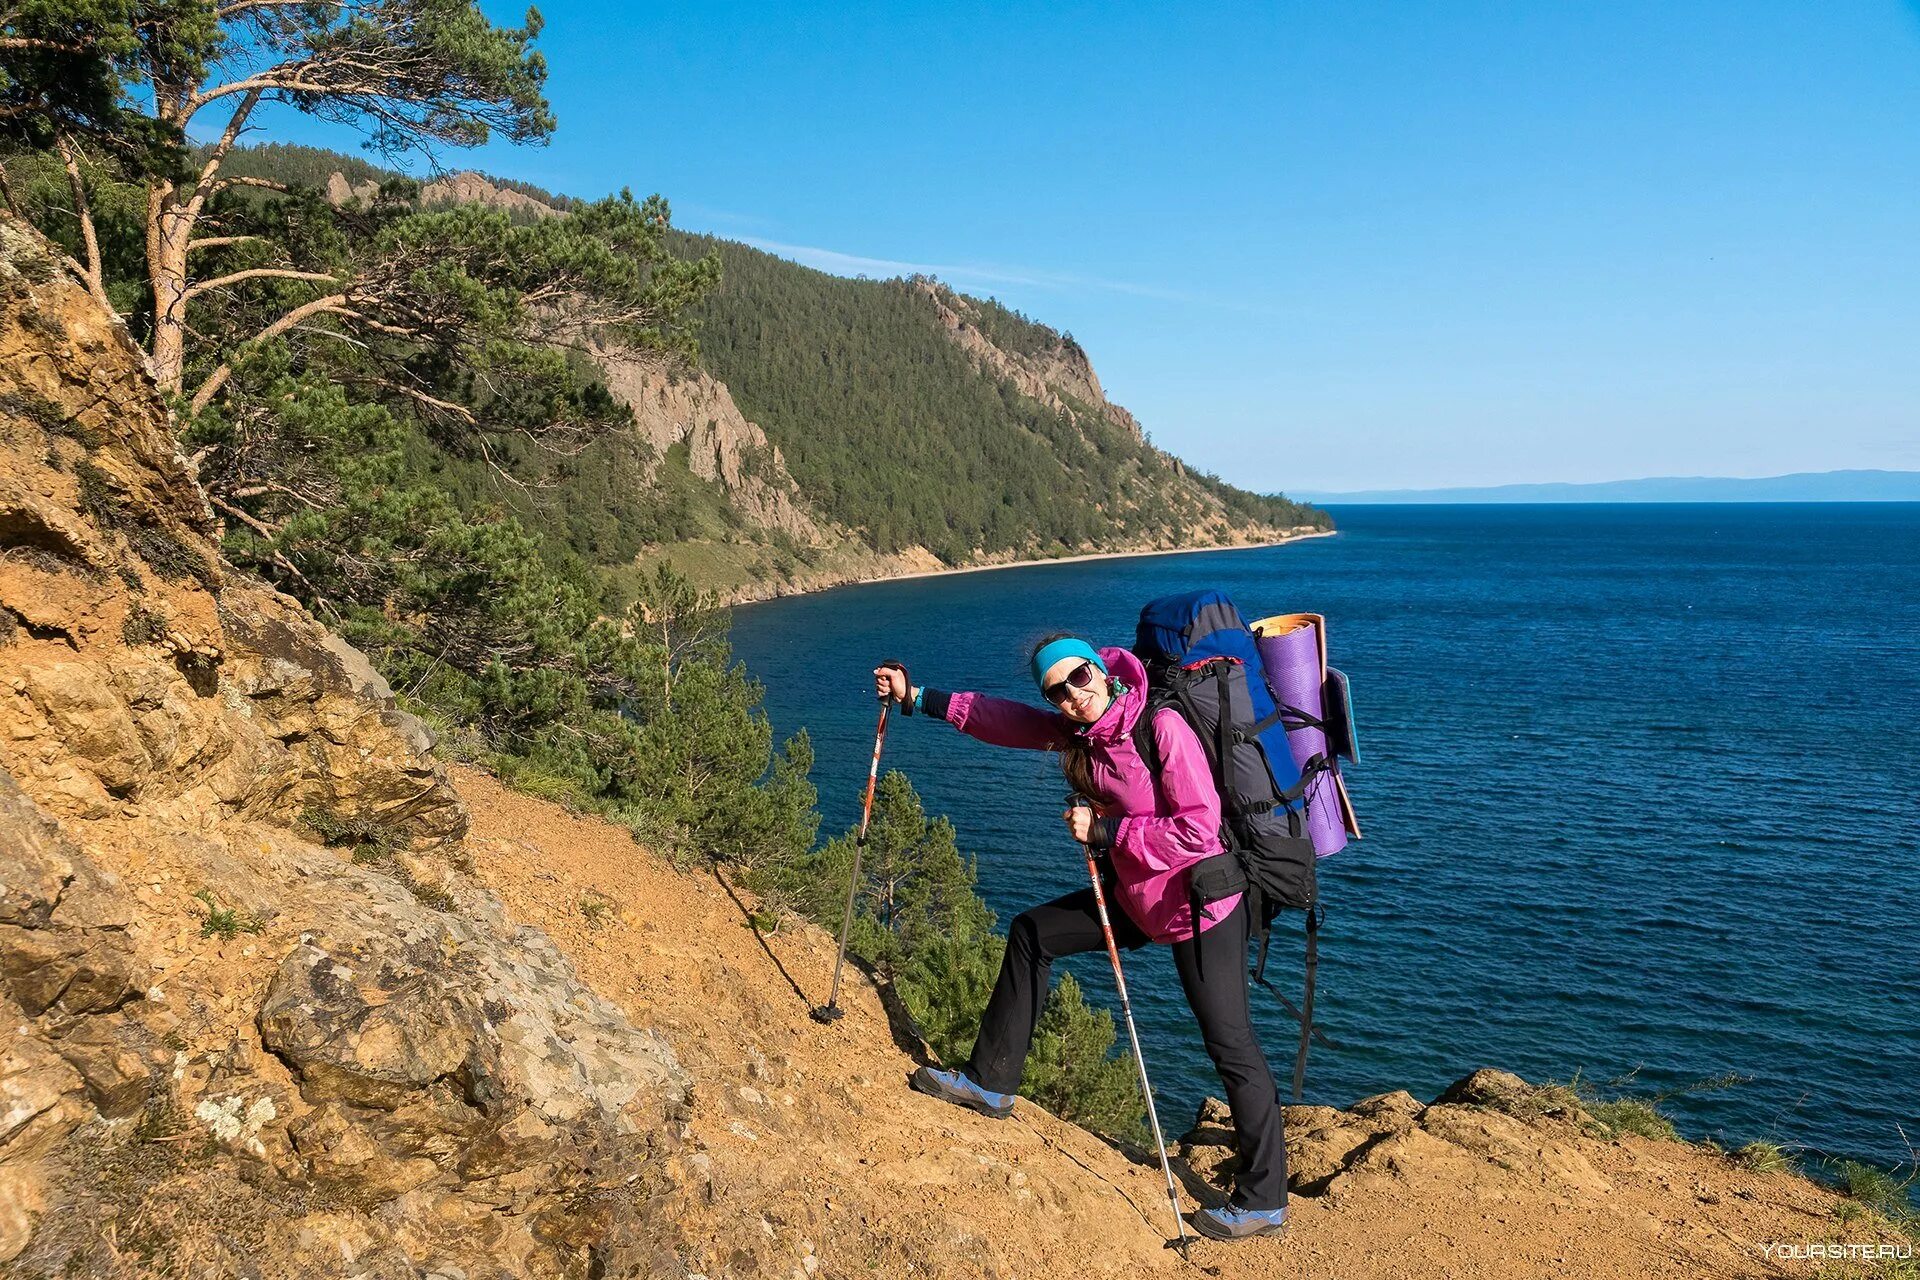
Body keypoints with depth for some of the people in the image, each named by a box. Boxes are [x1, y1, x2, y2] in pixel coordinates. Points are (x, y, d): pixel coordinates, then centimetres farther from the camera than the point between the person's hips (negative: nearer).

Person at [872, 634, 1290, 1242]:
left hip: (1198, 906, -8)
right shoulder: (1075, 731, -1)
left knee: (1230, 1045, -5)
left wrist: (1105, 830, -21)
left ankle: (1263, 1202, 9)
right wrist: (917, 697, 10)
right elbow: (1002, 718, 9)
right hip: (1135, 895, 8)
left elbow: (1201, 828, -26)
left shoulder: (1161, 725, -23)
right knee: (1032, 932, 13)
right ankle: (990, 1082, 25)